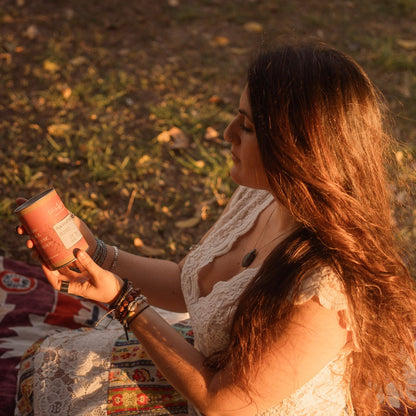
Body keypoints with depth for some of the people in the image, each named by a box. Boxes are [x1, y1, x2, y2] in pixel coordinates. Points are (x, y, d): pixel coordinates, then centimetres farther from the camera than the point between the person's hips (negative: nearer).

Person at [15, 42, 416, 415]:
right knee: (57, 356, 12)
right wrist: (95, 252, -7)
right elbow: (184, 285, 4)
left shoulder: (324, 295, -37)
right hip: (214, 369, 7)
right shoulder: (258, 198, -12)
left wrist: (122, 299, -23)